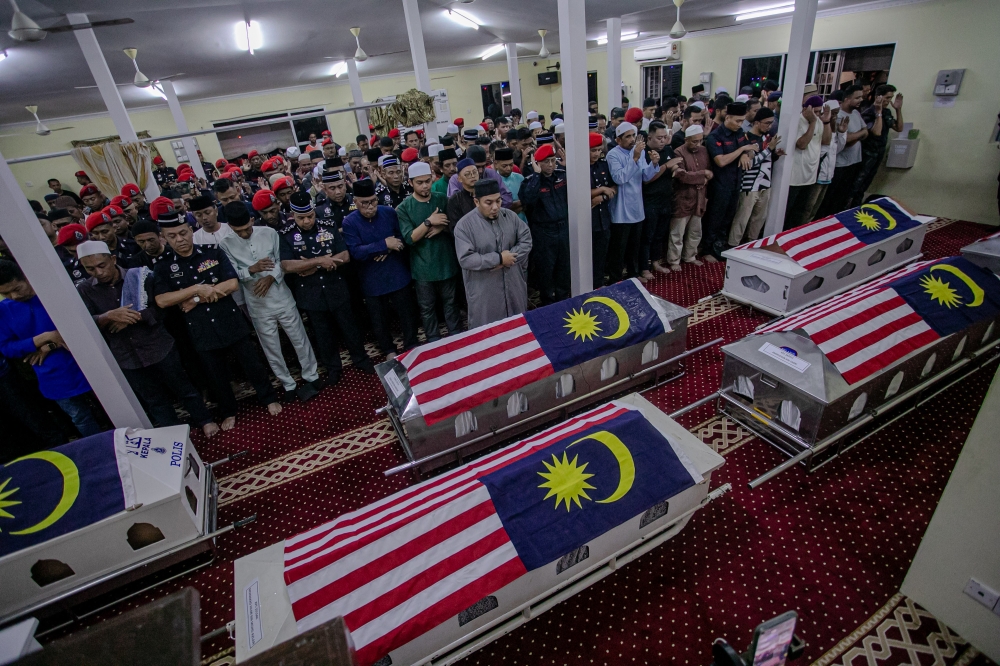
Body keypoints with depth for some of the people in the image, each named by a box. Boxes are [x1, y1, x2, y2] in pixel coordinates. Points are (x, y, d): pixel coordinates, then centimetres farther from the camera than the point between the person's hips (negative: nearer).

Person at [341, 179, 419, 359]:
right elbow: (356, 252, -21)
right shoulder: (349, 222, -11)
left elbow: (403, 237, 1)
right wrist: (384, 244, -27)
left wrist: (389, 250, -18)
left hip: (398, 275, 1)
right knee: (379, 320, 16)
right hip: (372, 281, 0)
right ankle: (389, 351, 37)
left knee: (407, 314, 13)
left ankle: (412, 347, 33)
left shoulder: (389, 212, -5)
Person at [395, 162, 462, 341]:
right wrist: (429, 222, -23)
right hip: (422, 266, -1)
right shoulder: (404, 208, -6)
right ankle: (433, 341, 27)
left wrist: (442, 227, -15)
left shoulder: (442, 199, 1)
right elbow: (409, 238, -15)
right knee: (427, 307, 11)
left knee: (450, 302, 15)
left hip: (446, 262, 2)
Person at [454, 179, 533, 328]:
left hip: (514, 286, 5)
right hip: (484, 293, -4)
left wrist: (510, 256, -17)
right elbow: (466, 259, -21)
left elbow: (526, 240, 1)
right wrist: (499, 258, -20)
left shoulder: (510, 216, 2)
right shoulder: (464, 225, -13)